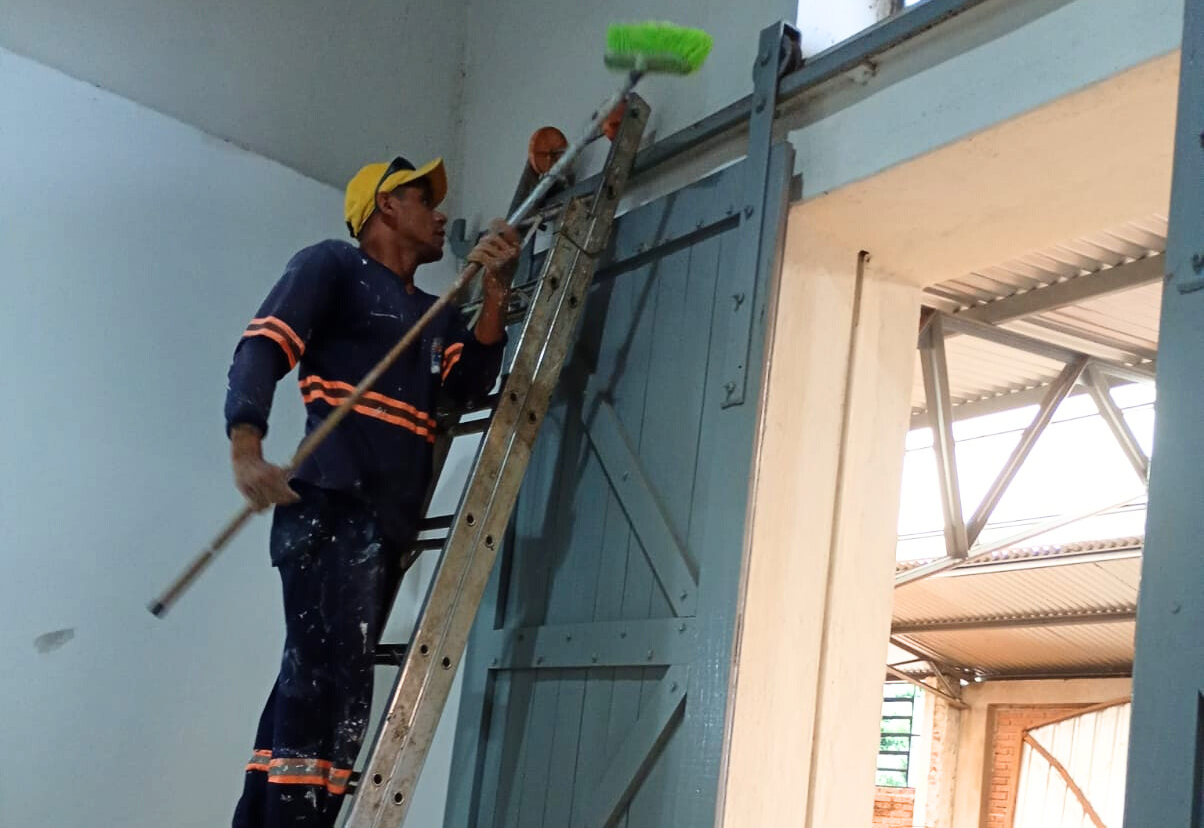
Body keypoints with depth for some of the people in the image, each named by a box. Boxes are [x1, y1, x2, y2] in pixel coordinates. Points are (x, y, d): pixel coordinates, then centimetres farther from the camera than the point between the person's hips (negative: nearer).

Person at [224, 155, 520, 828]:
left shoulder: (436, 315, 26)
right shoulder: (333, 266, 6)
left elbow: (472, 382, 10)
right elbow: (262, 348, -7)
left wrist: (496, 292, -2)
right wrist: (246, 446, -25)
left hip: (389, 524, 8)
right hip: (333, 506, -8)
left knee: (316, 687, 6)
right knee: (329, 682, -19)